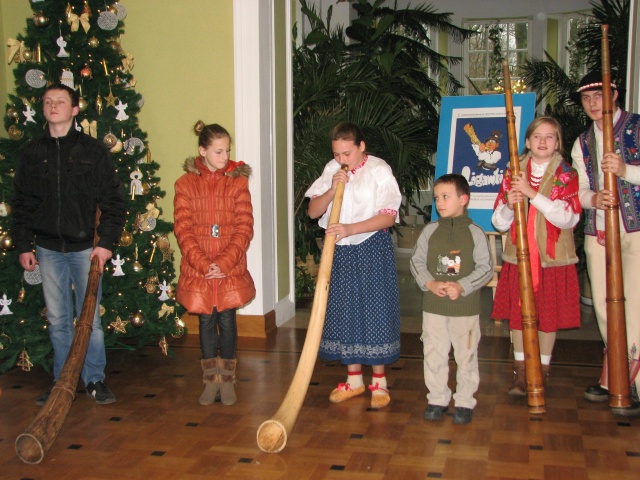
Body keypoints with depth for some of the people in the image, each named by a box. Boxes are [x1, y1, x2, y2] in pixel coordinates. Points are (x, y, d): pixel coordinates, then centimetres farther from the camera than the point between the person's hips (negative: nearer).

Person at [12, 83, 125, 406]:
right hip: (48, 249, 2)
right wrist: (23, 246, 5)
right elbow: (21, 204, 11)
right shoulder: (31, 153, 7)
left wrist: (106, 242, -8)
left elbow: (113, 200, 0)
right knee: (57, 320, 9)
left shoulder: (94, 151, 0)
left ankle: (95, 380, 15)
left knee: (91, 317, 3)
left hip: (85, 247, -2)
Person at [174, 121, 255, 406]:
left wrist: (224, 262, -14)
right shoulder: (185, 184, 1)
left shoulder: (238, 182, 1)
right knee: (206, 321, 9)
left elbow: (244, 228, -4)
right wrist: (203, 264, -14)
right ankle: (211, 379, 21)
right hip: (197, 270, 0)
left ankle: (228, 379, 19)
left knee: (227, 320, 5)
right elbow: (183, 230, -4)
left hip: (231, 269, 0)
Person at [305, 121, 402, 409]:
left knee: (375, 310, 0)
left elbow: (388, 216, -15)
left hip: (373, 248, -4)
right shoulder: (331, 170, 5)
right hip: (340, 251, 5)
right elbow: (313, 211, 2)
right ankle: (354, 379, 22)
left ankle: (379, 382, 13)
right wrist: (332, 190, -15)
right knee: (344, 312, 8)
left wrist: (351, 228, -26)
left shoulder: (379, 170, -8)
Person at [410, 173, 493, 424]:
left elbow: (486, 268, -5)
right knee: (434, 355, 9)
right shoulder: (430, 231, 3)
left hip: (466, 307, -2)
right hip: (433, 306, 2)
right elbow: (416, 261, 4)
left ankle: (464, 402, 20)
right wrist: (430, 283, -12)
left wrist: (462, 286, -17)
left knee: (466, 355, 6)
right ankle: (437, 399, 23)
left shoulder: (475, 233, -4)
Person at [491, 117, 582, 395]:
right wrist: (509, 205, -16)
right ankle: (521, 373, 16)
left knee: (548, 315, 5)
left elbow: (568, 217, -15)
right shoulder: (514, 174, 7)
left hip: (553, 259, -2)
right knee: (518, 314, 4)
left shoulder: (567, 176, 1)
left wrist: (532, 194, -20)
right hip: (519, 257, 2)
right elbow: (499, 223, 6)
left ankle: (542, 370, 21)